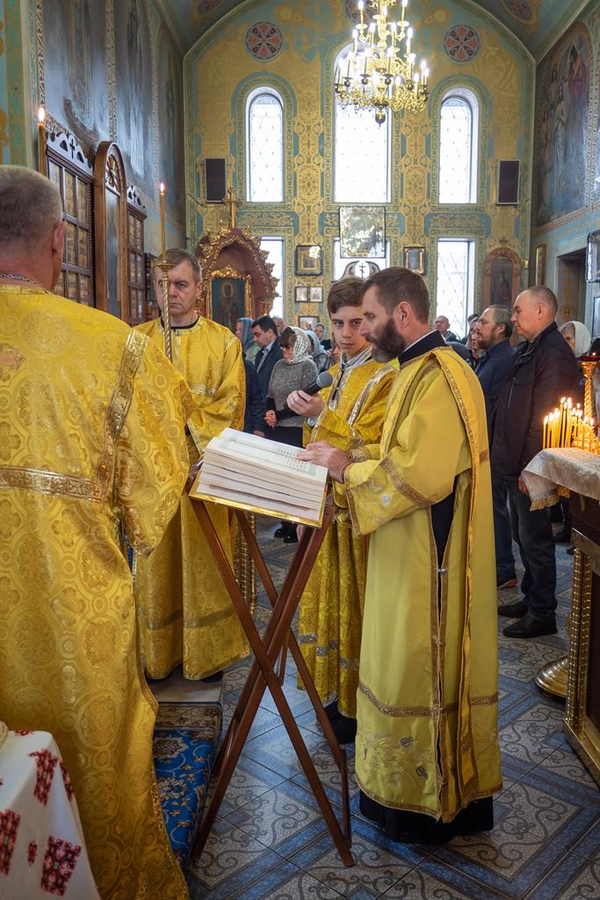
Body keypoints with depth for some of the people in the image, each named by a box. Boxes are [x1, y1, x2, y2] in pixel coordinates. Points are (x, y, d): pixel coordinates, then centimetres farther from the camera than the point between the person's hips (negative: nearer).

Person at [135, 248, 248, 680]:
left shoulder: (224, 342, 5)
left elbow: (231, 404, -2)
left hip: (205, 466, -1)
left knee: (203, 560, 4)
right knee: (156, 562, 6)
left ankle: (207, 655, 17)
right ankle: (158, 655, 19)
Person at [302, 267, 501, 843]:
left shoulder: (438, 377, -20)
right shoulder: (421, 369, 13)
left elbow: (421, 473, -26)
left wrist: (349, 468, -15)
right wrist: (349, 459, 6)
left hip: (427, 563, -10)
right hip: (413, 557, 10)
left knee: (418, 672, 4)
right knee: (410, 667, 18)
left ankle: (427, 806, 23)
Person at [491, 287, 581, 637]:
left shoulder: (554, 353, -18)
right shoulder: (530, 349, 14)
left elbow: (544, 418, -23)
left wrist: (530, 468, -22)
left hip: (532, 467, -10)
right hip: (518, 464, 10)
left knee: (534, 539, 0)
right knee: (525, 535, 18)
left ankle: (543, 614, 13)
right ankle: (531, 598, 32)